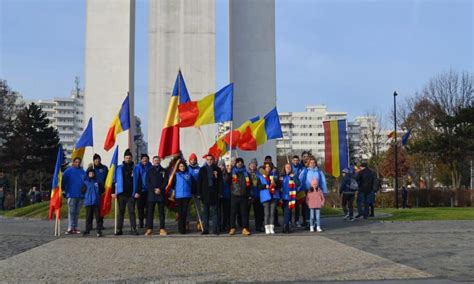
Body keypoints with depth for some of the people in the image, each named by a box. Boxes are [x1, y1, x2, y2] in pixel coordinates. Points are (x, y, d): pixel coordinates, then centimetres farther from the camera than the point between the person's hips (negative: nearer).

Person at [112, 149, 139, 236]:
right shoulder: (119, 168, 7)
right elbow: (114, 180, 7)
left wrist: (137, 192, -4)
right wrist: (113, 192, -1)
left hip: (131, 194, 0)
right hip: (121, 194, 1)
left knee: (132, 212, 0)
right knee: (121, 212, 5)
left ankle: (133, 229, 3)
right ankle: (119, 229, 10)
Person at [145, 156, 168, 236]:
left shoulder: (164, 171, 9)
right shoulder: (149, 171, 10)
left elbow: (166, 181, 3)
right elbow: (147, 182, 3)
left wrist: (160, 189, -12)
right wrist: (154, 190, -10)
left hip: (161, 193, 0)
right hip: (151, 193, 0)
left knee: (161, 211, 1)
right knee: (150, 212, -1)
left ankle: (162, 229, 3)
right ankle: (149, 229, 3)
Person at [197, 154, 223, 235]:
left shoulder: (217, 169, 5)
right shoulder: (202, 169, 8)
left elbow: (220, 182, 4)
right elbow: (199, 182, 7)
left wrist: (220, 193, -4)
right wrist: (199, 193, -1)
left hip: (214, 193, -1)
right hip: (205, 193, 1)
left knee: (215, 212, 1)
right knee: (205, 212, 5)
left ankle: (215, 229, 4)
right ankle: (205, 229, 9)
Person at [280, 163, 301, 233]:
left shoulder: (294, 176, 2)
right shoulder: (282, 176, 14)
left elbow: (298, 184, -12)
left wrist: (293, 177, -18)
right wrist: (280, 181, 2)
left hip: (290, 196, -4)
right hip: (284, 196, 4)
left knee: (287, 212, -10)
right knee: (285, 212, 9)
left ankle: (285, 227, -9)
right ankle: (286, 227, 18)